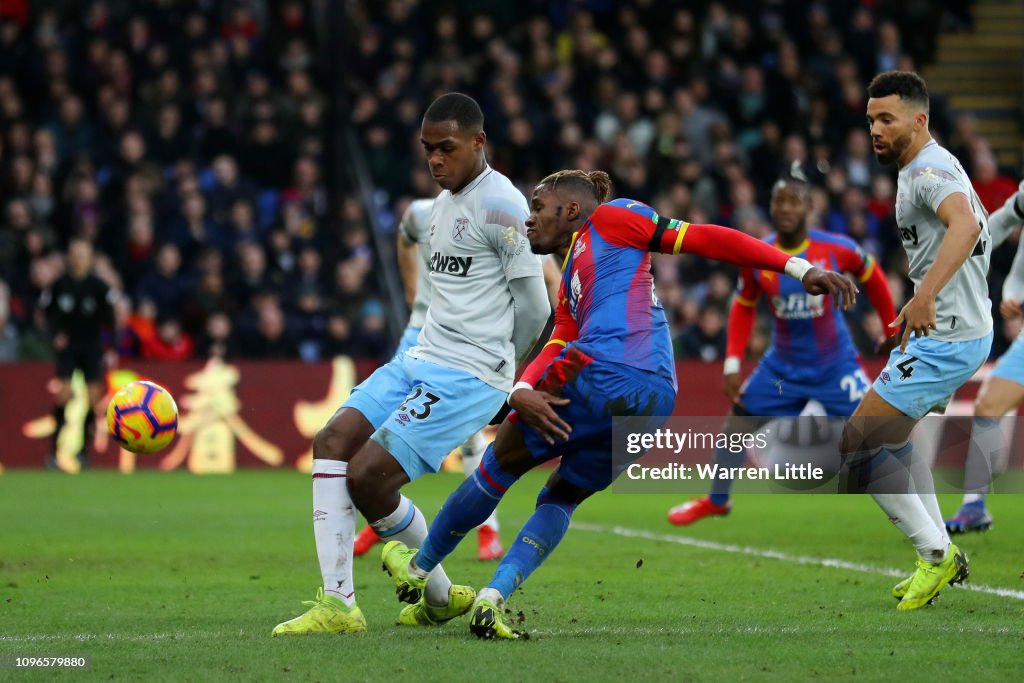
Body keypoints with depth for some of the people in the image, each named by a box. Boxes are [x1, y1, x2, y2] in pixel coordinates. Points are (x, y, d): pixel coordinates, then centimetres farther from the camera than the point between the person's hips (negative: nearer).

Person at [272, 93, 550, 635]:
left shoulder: (500, 205, -12)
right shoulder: (444, 203, 18)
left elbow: (534, 308, -10)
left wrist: (499, 372, 5)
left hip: (467, 376, -9)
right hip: (420, 361, 9)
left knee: (368, 475, -15)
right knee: (332, 441, -9)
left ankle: (439, 595, 8)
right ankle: (337, 604, -11)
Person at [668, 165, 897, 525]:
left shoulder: (836, 249, -17)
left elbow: (872, 277, 3)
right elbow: (743, 308, 5)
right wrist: (733, 363, -1)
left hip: (835, 364, -3)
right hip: (783, 365, 3)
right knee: (739, 418, 6)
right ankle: (715, 501, 27)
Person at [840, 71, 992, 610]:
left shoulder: (928, 171, -18)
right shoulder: (931, 167, 14)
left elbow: (966, 224, -39)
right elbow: (976, 223, 31)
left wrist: (925, 295, -50)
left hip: (943, 338, -11)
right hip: (958, 328, 11)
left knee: (859, 442, -10)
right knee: (894, 440, 24)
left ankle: (935, 553, -5)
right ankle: (938, 558, 24)